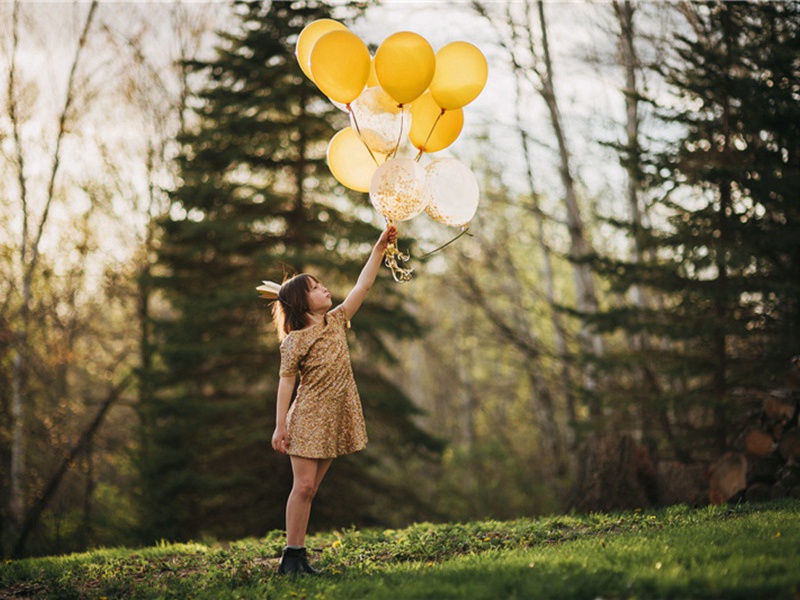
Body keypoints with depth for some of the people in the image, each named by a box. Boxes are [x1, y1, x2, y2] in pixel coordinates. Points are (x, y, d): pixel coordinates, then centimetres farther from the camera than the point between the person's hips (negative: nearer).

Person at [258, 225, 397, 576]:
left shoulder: (335, 322, 8)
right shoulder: (294, 341, -8)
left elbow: (363, 285, 8)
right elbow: (286, 382, -9)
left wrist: (379, 248, 3)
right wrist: (280, 426, -13)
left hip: (334, 420, 6)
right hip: (307, 419, -6)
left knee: (309, 489, 7)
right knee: (303, 485, -9)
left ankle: (298, 557, 8)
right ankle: (291, 556, -4)